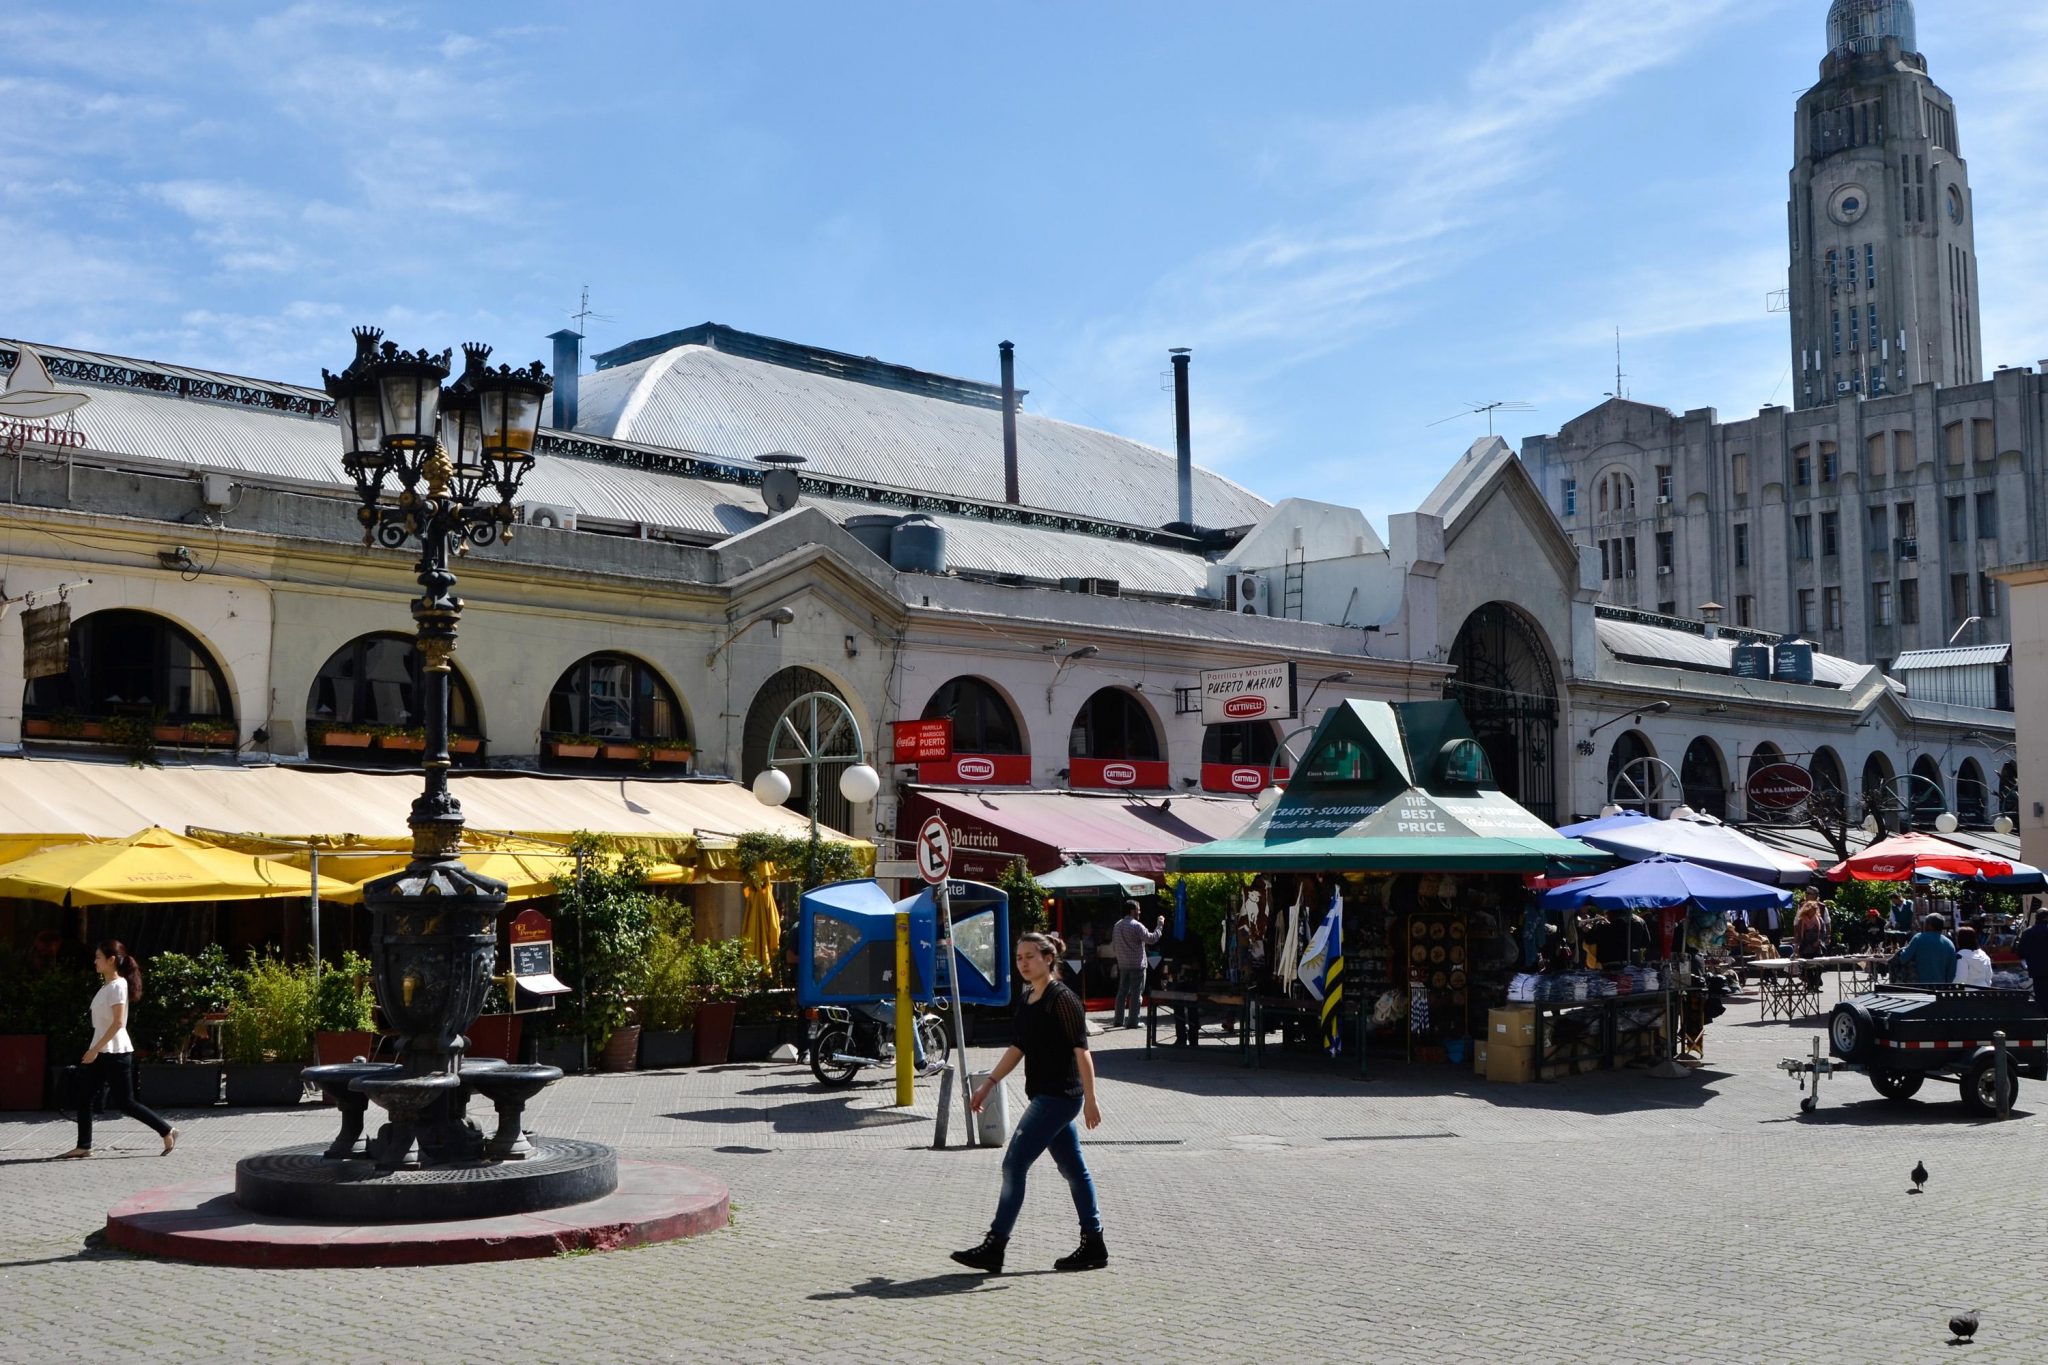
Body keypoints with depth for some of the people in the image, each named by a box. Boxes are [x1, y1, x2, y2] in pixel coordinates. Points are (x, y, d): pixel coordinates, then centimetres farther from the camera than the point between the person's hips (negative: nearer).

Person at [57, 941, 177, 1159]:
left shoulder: (118, 985, -14)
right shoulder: (106, 986, 14)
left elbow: (118, 1022, -21)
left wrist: (95, 1049, -22)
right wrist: (95, 1050, 19)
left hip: (115, 1053, -9)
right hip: (102, 1052, 9)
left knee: (124, 1103, -6)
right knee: (83, 1095, 4)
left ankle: (167, 1131, 1)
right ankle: (84, 1146, 8)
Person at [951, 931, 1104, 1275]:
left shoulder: (1063, 999, -14)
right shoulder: (1026, 1000, 12)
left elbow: (1081, 1050, -16)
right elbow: (1018, 1048, 20)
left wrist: (1090, 1099, -19)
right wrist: (988, 1084, 17)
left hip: (1059, 1097, -9)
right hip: (1044, 1096, 9)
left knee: (1014, 1164, -9)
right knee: (1073, 1169, 12)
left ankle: (994, 1248, -5)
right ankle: (1093, 1247, 19)